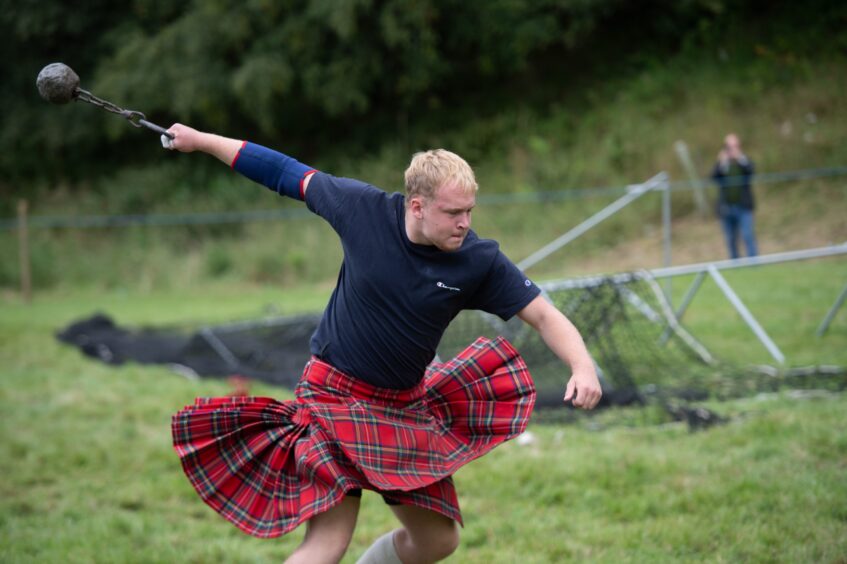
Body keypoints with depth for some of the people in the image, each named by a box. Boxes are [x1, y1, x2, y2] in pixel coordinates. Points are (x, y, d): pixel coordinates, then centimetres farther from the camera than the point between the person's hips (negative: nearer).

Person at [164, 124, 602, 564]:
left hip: (405, 409, 4)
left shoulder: (480, 261, -11)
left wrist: (583, 367, -29)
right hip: (333, 394, -4)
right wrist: (200, 140, 7)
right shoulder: (362, 207, -14)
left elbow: (543, 315, -9)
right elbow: (288, 174, -1)